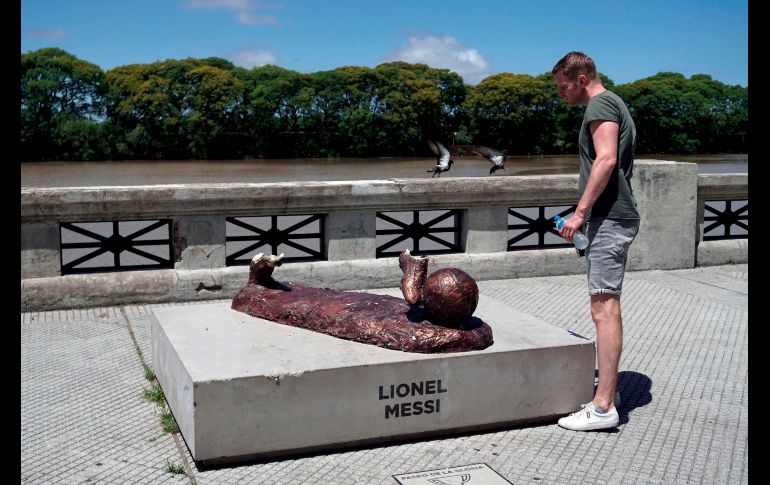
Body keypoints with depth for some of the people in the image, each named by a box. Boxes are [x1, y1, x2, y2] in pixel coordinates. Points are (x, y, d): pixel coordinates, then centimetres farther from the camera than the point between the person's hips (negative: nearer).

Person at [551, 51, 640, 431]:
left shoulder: (601, 104, -8)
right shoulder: (614, 105, 23)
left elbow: (607, 159, -21)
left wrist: (581, 212, -21)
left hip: (609, 218, -11)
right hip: (614, 217, 11)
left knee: (605, 307, -12)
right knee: (606, 306, 15)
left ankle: (603, 407, -12)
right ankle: (606, 386, 23)